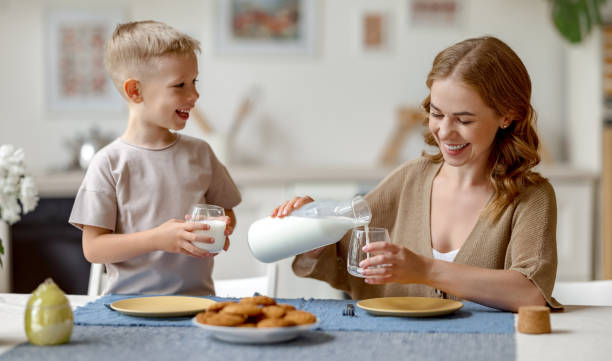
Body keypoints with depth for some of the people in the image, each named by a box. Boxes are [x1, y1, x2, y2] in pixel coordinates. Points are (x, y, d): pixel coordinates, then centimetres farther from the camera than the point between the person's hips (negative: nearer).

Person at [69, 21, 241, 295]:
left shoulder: (199, 153, 9)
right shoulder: (110, 163, -3)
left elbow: (225, 210, 22)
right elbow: (93, 248, -5)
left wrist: (223, 230, -1)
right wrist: (157, 239, -15)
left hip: (196, 295, 3)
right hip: (130, 299, -3)